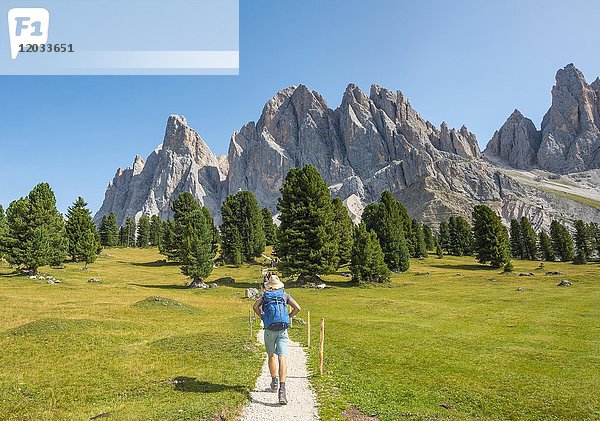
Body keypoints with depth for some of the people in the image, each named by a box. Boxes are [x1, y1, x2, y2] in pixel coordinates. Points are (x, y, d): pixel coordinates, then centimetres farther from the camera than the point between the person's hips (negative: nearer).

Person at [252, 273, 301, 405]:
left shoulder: (265, 295, 8)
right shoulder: (285, 295, 10)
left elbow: (255, 306, -9)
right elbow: (297, 307, -1)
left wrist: (262, 317, 6)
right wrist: (288, 317, 11)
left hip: (269, 330, 1)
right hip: (283, 330, 0)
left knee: (271, 356, 22)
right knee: (282, 358, -8)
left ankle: (274, 382, 34)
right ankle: (282, 388, -22)